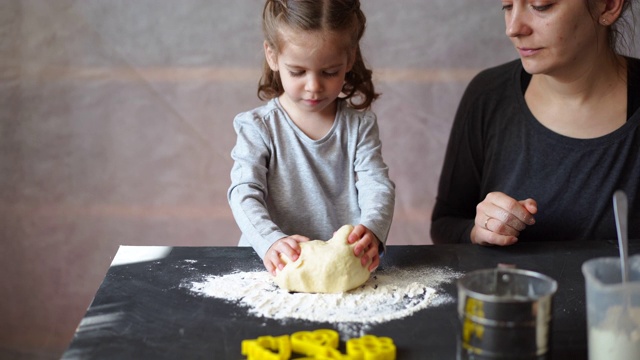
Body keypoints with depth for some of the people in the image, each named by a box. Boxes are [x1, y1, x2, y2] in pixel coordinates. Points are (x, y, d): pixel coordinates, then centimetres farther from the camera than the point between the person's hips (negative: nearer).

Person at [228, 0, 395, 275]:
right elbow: (244, 192, -10)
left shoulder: (359, 124, 7)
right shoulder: (258, 127, 0)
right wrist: (271, 241, -30)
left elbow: (377, 185, -3)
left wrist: (372, 230, -27)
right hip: (279, 265, 0)